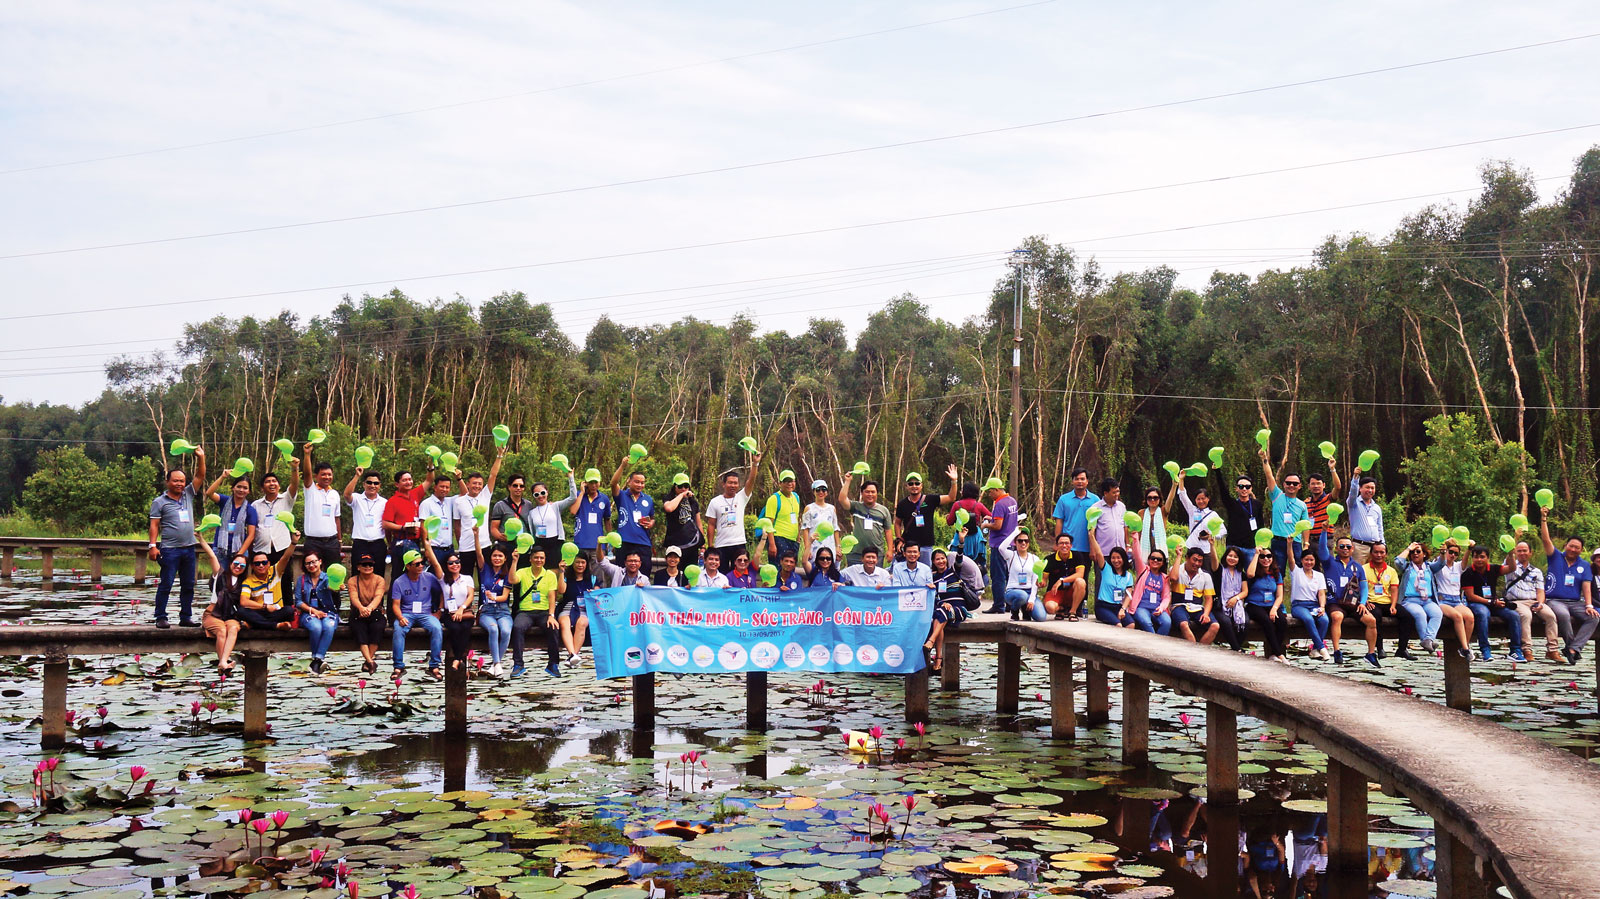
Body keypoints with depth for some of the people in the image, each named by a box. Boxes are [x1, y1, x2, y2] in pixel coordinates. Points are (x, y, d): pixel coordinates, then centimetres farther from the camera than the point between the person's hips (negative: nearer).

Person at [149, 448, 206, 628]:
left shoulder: (188, 495, 13)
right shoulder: (160, 502, 0)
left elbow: (200, 476, 10)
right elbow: (154, 525, -4)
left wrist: (201, 457, -2)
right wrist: (153, 546, -13)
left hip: (189, 548, 5)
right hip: (170, 549, -5)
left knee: (188, 585, 8)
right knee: (166, 585, -4)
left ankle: (186, 617, 15)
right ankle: (160, 618, 2)